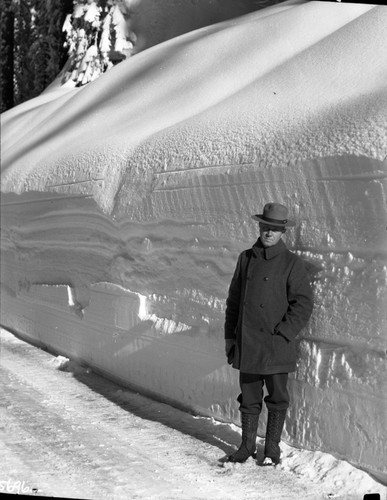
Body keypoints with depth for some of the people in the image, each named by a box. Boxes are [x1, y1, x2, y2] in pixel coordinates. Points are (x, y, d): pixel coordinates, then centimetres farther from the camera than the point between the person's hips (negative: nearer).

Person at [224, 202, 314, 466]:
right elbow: (233, 300, 14)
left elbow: (304, 303, -7)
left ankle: (272, 449, 19)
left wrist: (282, 334, -14)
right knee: (249, 398, 11)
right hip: (247, 345, 3)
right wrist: (230, 336, 9)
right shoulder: (246, 259, 9)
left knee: (277, 399, 7)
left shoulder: (292, 263, -4)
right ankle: (247, 446, 23)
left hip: (276, 346, -3)